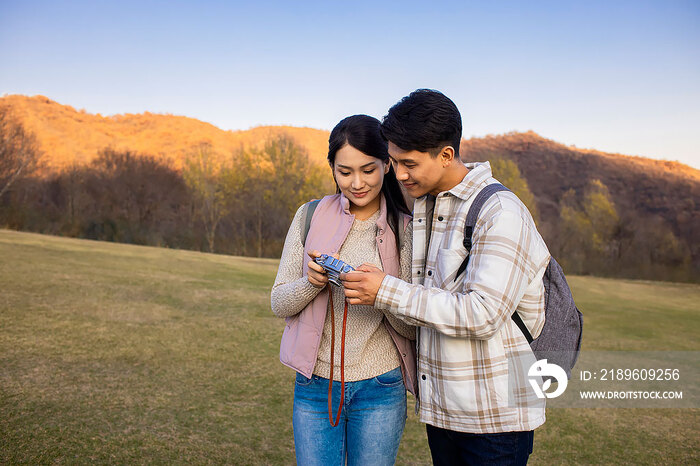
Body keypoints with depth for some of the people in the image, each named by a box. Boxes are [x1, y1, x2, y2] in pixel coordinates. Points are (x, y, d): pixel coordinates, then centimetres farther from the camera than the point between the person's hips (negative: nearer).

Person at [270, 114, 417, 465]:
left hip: (379, 388, 0)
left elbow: (412, 327, -5)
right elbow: (279, 303, 1)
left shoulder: (404, 229, -3)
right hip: (314, 385, 1)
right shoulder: (310, 217, 0)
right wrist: (312, 282, -19)